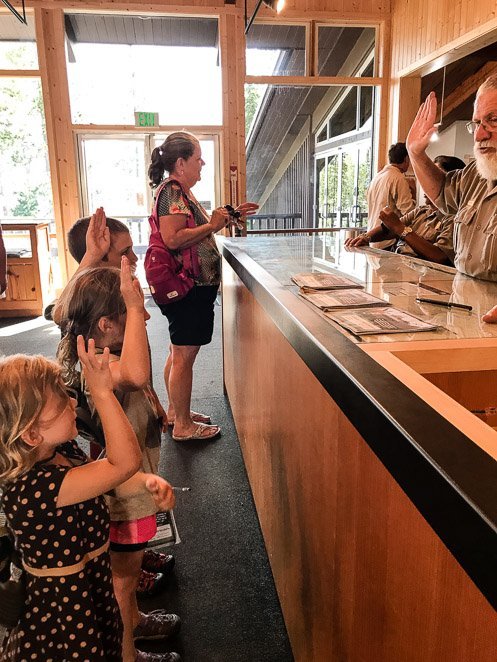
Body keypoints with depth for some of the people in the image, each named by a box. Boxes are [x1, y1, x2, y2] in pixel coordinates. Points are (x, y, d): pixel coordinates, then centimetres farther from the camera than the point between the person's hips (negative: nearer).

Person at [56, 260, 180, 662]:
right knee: (123, 575, 16)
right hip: (125, 496, -9)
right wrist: (135, 307, -50)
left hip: (131, 487, 9)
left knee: (127, 568, 31)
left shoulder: (94, 353, -4)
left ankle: (132, 620, 55)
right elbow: (137, 374, -57)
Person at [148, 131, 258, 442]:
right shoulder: (172, 192, -16)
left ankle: (175, 410, 32)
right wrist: (212, 224, -19)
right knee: (184, 356, -2)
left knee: (178, 353, 18)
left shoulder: (181, 192, 16)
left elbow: (196, 232, 24)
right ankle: (183, 425, 9)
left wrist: (229, 216, 17)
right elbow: (173, 239, -28)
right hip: (189, 287, -11)